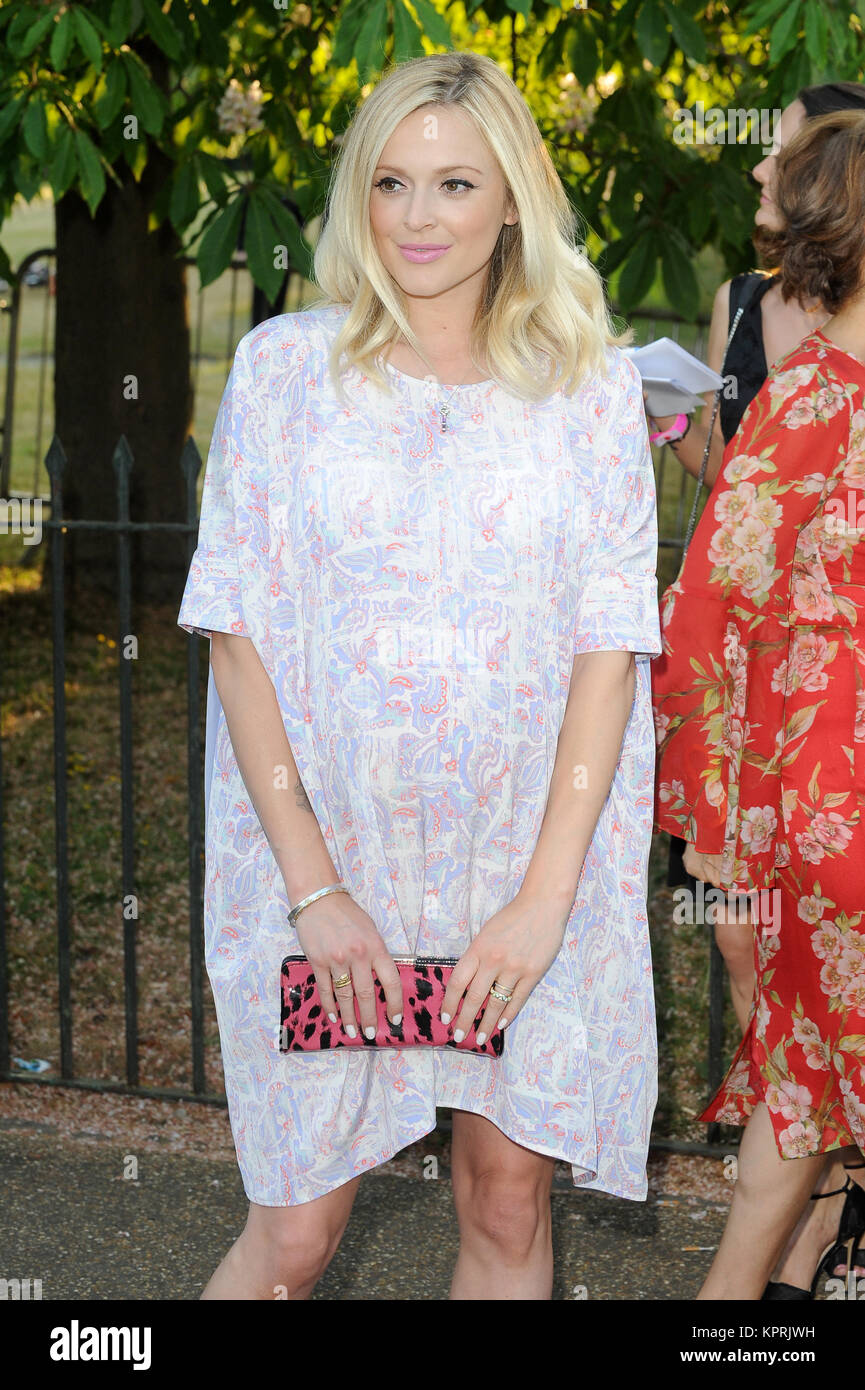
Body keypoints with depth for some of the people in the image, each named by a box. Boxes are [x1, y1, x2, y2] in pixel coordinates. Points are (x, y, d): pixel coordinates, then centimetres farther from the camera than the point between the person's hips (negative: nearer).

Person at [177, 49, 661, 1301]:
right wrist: (314, 886, -10)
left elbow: (610, 643, -2)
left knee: (509, 1207, 8)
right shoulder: (284, 364, 1)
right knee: (296, 1233, 2)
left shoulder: (590, 385, 2)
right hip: (325, 852, -1)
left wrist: (546, 894, -12)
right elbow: (237, 629, -3)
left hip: (530, 865, 1)